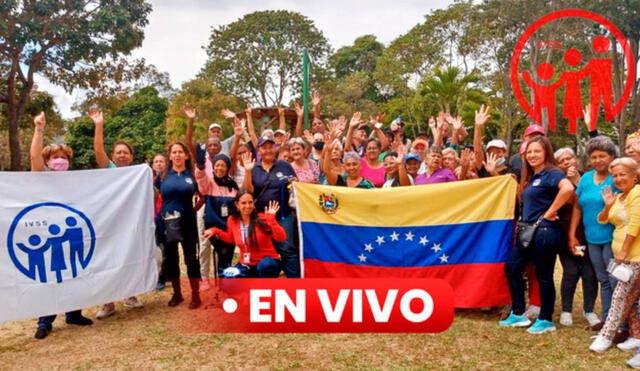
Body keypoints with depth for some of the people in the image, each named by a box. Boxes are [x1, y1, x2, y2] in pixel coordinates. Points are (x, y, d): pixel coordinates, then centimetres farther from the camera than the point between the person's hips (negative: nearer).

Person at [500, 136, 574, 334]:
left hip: (545, 231, -9)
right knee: (512, 267, 10)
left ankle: (546, 320, 18)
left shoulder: (551, 173, -11)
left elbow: (568, 188, -31)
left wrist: (550, 212, -23)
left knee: (544, 276, 2)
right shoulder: (531, 177, 15)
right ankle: (518, 314, 21)